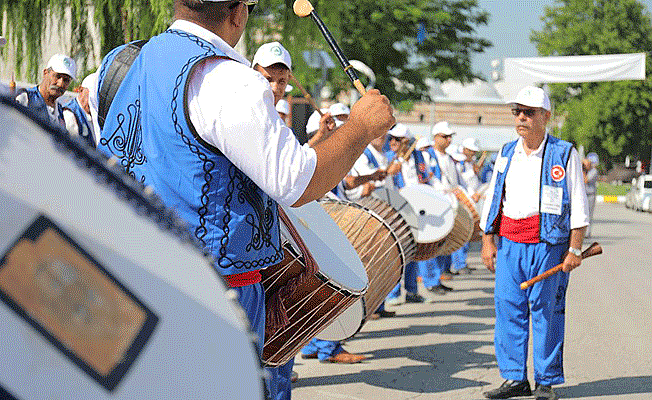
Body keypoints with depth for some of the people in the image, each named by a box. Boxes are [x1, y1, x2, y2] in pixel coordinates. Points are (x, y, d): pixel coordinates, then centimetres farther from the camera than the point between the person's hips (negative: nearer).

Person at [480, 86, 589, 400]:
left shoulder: (564, 154, 1)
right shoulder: (507, 153, 14)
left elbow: (578, 205, 0)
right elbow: (492, 200, 17)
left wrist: (575, 248, -7)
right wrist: (488, 241, 9)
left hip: (548, 243, -4)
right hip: (509, 243, 4)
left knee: (547, 312, -1)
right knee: (508, 308, 2)